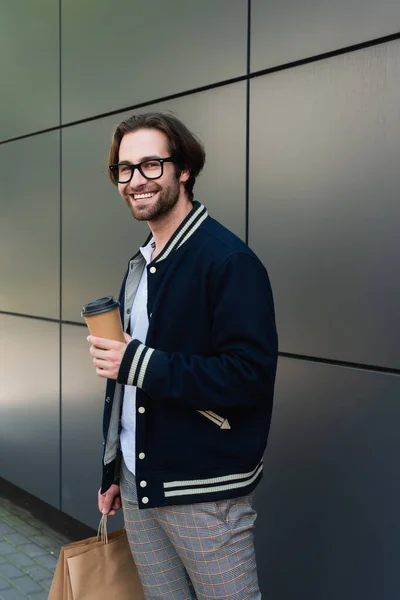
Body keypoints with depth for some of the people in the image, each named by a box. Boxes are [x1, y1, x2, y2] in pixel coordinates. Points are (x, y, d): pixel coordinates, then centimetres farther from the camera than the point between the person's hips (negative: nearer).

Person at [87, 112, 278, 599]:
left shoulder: (228, 260, -16)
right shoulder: (141, 263, 11)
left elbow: (251, 375, -23)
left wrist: (139, 363, -25)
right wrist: (115, 470, 17)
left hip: (205, 495, -7)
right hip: (138, 486, 8)